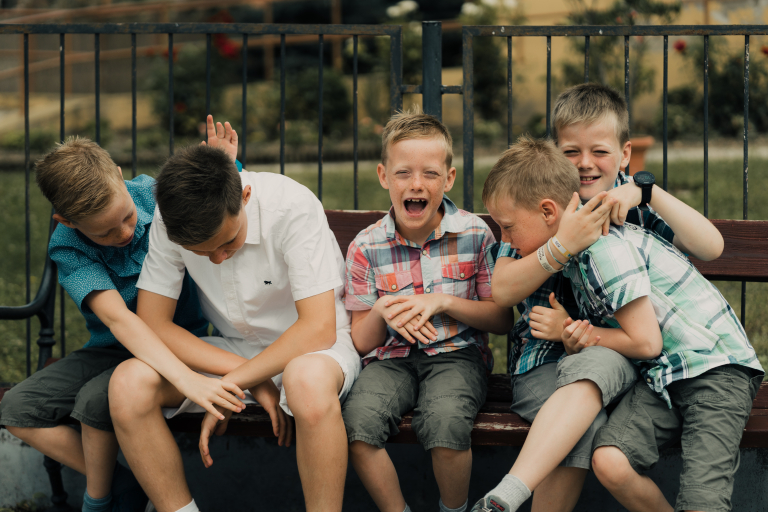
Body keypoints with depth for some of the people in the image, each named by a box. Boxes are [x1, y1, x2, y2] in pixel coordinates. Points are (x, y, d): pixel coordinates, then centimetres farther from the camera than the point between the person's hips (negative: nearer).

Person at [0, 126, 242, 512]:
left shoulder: (156, 195, -15)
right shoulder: (67, 248, -17)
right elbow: (118, 319, -33)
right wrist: (188, 380, -47)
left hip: (177, 344, -3)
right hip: (113, 348, 3)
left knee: (97, 399, -29)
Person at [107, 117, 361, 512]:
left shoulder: (293, 206, -26)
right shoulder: (171, 221, -14)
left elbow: (318, 327, -27)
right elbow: (151, 324, -12)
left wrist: (230, 387, -25)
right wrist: (253, 383, -21)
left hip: (308, 346, -4)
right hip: (230, 348, 4)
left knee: (308, 381, -41)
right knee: (128, 384, -23)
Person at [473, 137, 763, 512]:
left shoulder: (605, 247, -16)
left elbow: (645, 342, -16)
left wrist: (591, 336, 0)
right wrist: (577, 339, -5)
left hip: (715, 369, -8)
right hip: (659, 375, 8)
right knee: (609, 461, -23)